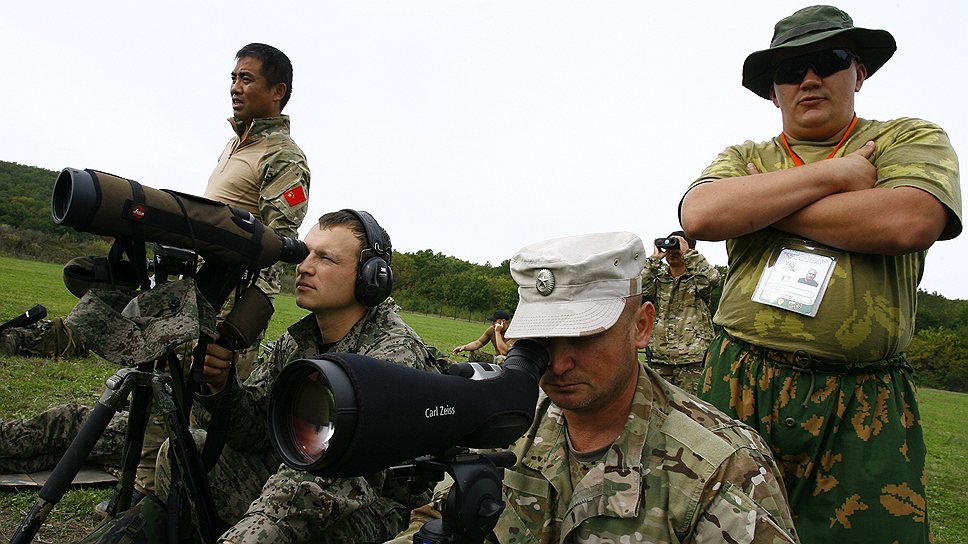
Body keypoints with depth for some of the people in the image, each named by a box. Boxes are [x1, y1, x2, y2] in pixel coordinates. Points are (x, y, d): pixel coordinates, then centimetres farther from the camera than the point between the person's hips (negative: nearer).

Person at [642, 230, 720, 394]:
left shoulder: (697, 280, 5)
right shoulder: (658, 279, 13)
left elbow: (712, 278, -17)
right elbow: (640, 287, -6)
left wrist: (688, 252, -11)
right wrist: (654, 258, -4)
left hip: (692, 357, -3)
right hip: (659, 356, 3)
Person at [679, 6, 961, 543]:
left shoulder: (912, 138, 7)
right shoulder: (743, 158, 12)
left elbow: (908, 222, -15)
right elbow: (699, 215, -10)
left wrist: (760, 205, -7)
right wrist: (832, 174, -9)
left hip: (863, 407, -1)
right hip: (740, 385, 2)